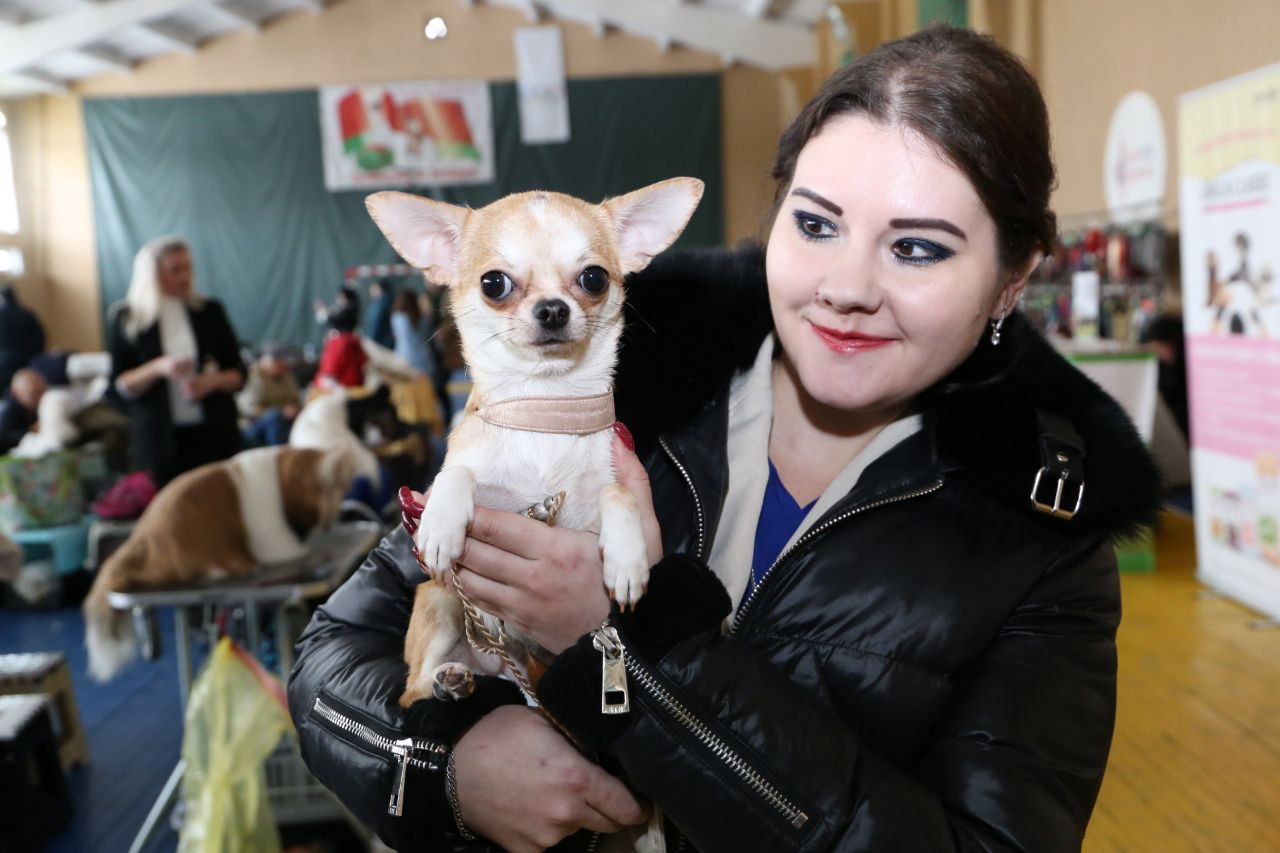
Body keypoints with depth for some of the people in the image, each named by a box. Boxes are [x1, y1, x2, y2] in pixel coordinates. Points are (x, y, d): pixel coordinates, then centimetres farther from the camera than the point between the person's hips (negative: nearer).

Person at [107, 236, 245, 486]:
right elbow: (119, 387, -1)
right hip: (159, 440, -1)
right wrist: (158, 369, -17)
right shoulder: (126, 318, 2)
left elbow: (239, 374, 8)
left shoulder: (210, 311, 5)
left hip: (215, 435, 1)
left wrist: (213, 381, -13)